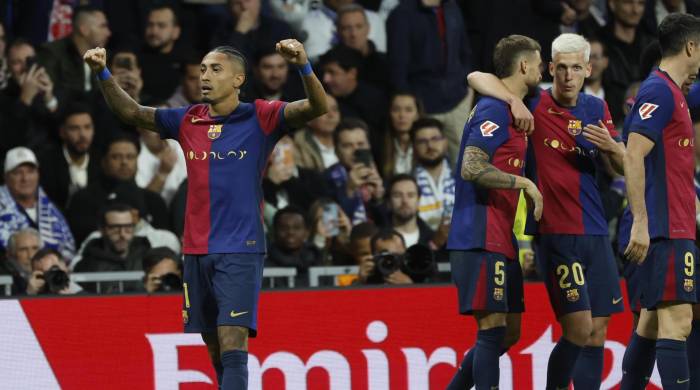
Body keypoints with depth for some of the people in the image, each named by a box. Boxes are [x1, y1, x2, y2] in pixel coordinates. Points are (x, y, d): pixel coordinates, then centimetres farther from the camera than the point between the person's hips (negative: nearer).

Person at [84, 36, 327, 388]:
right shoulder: (188, 121, 9)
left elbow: (316, 107, -16)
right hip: (197, 251, 5)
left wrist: (303, 66, -34)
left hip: (240, 251, -5)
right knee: (216, 351, 11)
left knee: (233, 346, -14)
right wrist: (102, 74, -2)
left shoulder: (260, 118, -4)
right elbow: (131, 112, 14)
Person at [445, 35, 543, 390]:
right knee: (493, 329, -11)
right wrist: (524, 183, -19)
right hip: (482, 240, -10)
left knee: (509, 332, 12)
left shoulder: (508, 110, 19)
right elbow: (472, 168, -22)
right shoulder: (495, 110, -13)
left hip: (499, 241, 10)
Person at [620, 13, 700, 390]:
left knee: (652, 322, 11)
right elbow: (633, 157, -20)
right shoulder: (660, 91, -12)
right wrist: (640, 222, -24)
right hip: (667, 230, -10)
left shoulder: (668, 91, 19)